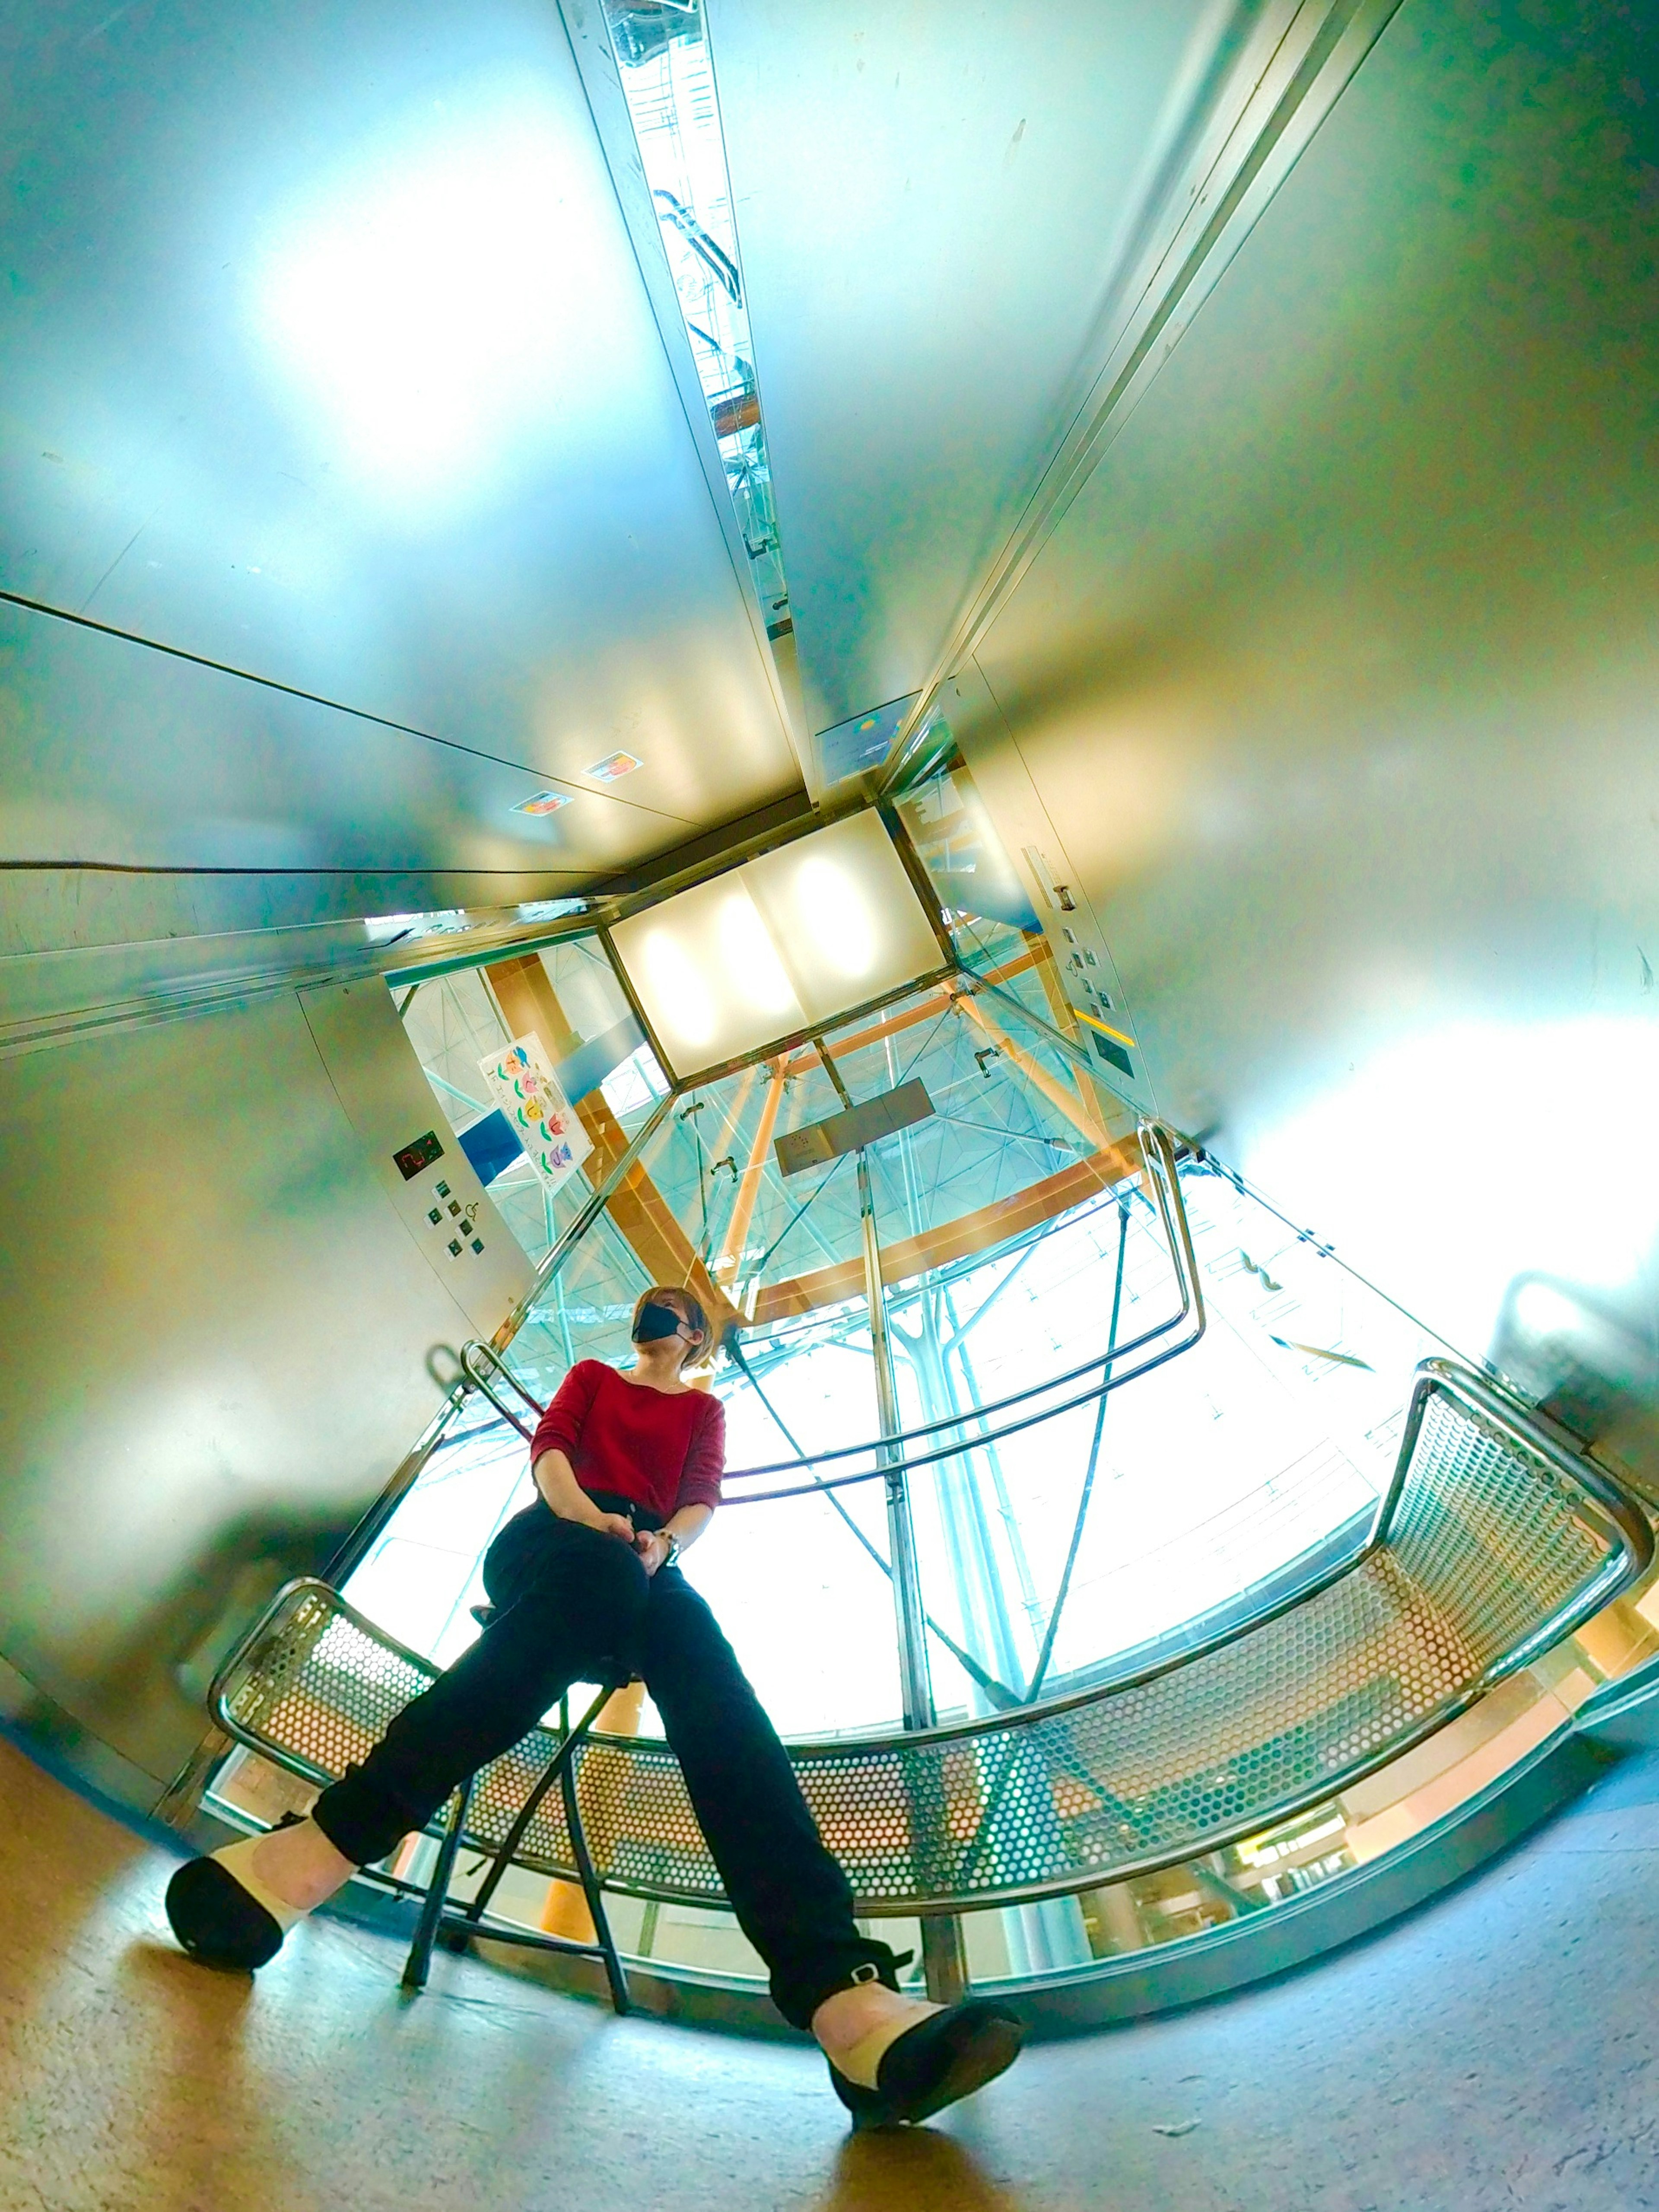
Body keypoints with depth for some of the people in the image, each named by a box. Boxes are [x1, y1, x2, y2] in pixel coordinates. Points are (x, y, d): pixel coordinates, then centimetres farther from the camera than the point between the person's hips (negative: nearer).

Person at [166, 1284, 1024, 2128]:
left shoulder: (704, 1409, 28)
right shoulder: (591, 1376, 30)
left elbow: (702, 1498, 10)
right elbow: (549, 1449, 10)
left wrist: (662, 1542, -15)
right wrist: (586, 1514, -13)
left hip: (646, 1569, 0)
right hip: (554, 1543, 0)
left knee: (698, 1654, -36)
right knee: (599, 1567, -41)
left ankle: (841, 1994, -59)